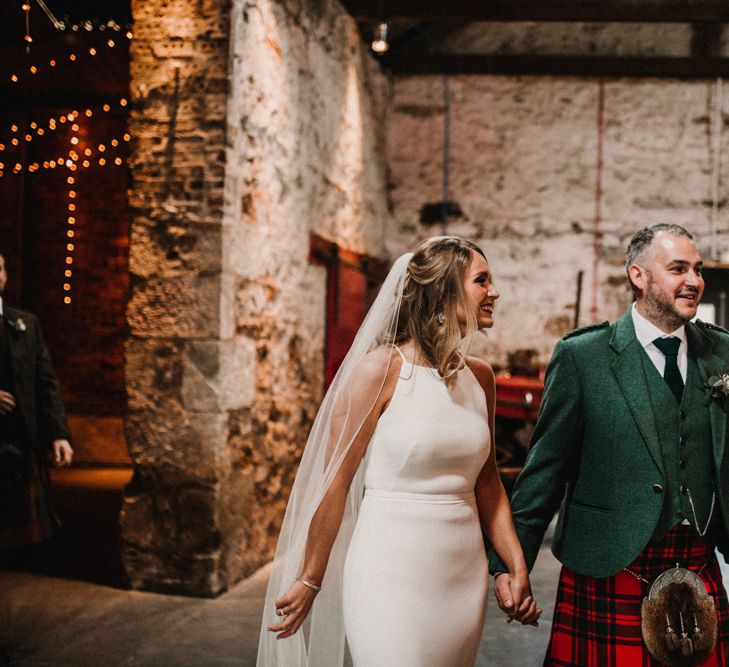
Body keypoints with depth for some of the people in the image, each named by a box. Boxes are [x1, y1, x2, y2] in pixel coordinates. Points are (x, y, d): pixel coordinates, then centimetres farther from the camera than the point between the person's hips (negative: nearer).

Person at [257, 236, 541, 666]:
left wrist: (518, 567, 8)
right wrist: (309, 582, -4)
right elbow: (335, 483, -9)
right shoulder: (382, 368, -12)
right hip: (394, 575, -6)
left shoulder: (481, 377, 6)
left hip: (465, 578, 6)